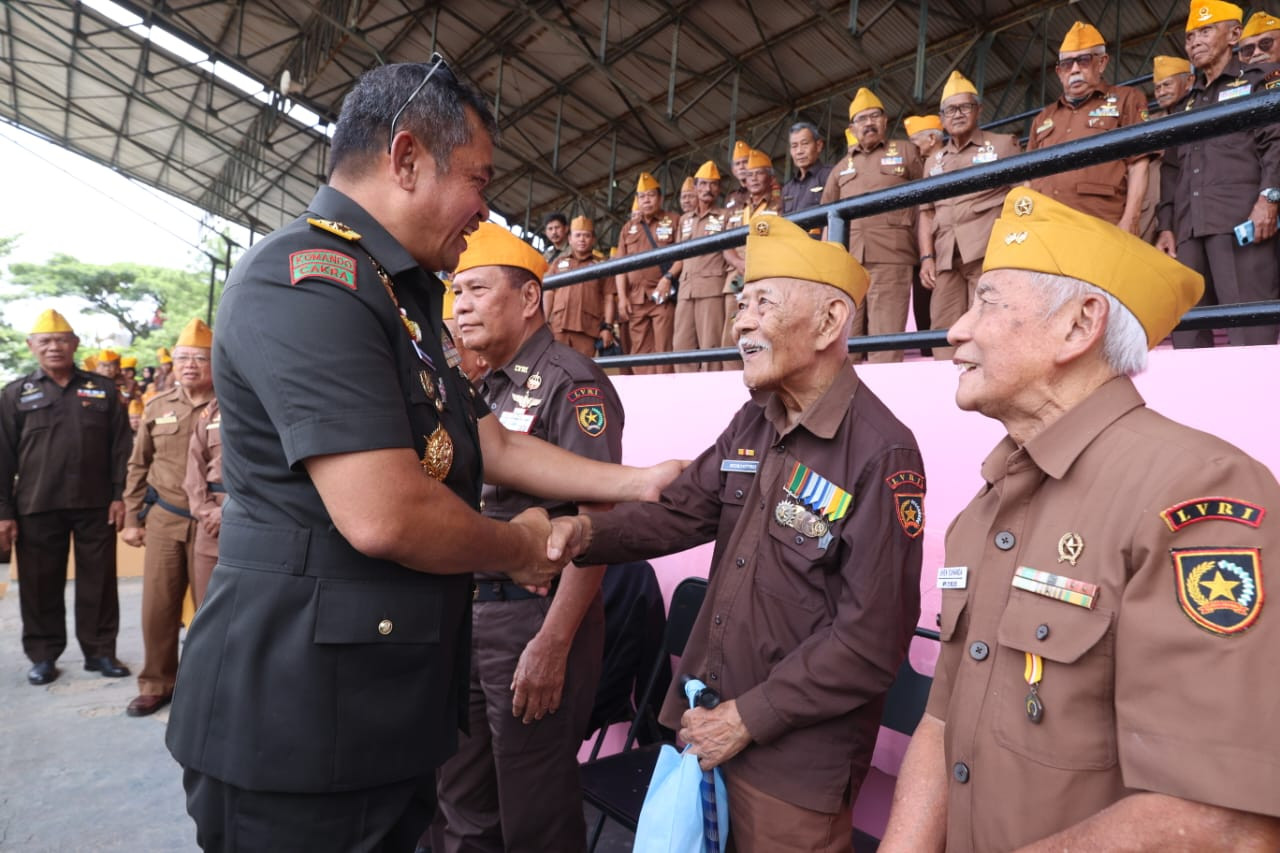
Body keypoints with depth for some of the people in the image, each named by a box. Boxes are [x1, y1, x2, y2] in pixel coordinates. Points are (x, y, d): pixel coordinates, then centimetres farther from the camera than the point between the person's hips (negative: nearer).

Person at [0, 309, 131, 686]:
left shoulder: (102, 390, 7)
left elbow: (120, 447, 5)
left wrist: (120, 496, -3)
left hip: (95, 505, 0)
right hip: (36, 507, 0)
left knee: (99, 583, 6)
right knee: (40, 586, 8)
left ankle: (100, 651, 17)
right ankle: (43, 656, 22)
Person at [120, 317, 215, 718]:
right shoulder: (157, 407, 6)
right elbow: (138, 466, 13)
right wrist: (132, 519, 11)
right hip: (164, 520, 4)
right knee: (157, 607, 11)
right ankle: (156, 684, 28)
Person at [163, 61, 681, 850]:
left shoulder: (409, 299, 13)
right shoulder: (308, 278, -21)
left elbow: (494, 446, 14)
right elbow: (384, 515, -29)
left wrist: (638, 483, 7)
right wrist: (519, 550, -10)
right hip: (299, 716, -9)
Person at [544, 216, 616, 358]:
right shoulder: (559, 263, 20)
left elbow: (609, 298, 7)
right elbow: (548, 294, 14)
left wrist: (608, 327, -4)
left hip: (588, 329, -1)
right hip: (558, 327, 2)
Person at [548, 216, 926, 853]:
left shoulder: (881, 453, -21)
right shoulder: (752, 424, 5)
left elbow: (871, 641, -21)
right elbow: (679, 511, 3)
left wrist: (747, 719, -16)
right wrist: (586, 532, -15)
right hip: (708, 716, 7)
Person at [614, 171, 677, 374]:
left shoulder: (673, 222, 10)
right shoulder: (628, 228, 21)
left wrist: (668, 278, -16)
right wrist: (622, 297, 3)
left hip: (664, 296, -4)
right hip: (635, 299, 4)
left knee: (664, 350, -9)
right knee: (639, 353, 2)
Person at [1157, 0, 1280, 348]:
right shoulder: (1189, 104, 29)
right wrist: (1166, 225, 12)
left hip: (1240, 220, -5)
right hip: (1188, 230, 5)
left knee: (1251, 329, -13)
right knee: (1186, 330, 0)